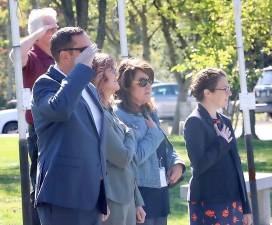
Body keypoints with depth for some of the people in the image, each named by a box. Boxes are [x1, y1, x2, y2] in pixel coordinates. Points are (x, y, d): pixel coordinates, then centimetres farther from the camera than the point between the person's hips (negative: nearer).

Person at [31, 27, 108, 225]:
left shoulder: (89, 89, 18)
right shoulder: (45, 84, -7)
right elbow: (59, 108, -32)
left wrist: (103, 197, 24)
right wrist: (82, 67, -21)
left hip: (91, 199, 8)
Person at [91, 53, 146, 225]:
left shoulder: (110, 113, 16)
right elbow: (123, 157, -16)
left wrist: (137, 202, 19)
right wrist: (130, 134, 4)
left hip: (126, 198, 9)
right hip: (112, 201, -9)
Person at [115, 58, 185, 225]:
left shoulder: (150, 113, 15)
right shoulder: (120, 117, -14)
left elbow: (167, 147, 24)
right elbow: (134, 157, -24)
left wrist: (177, 163, 3)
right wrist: (153, 133, -10)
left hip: (160, 194, 9)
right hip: (139, 195, -9)